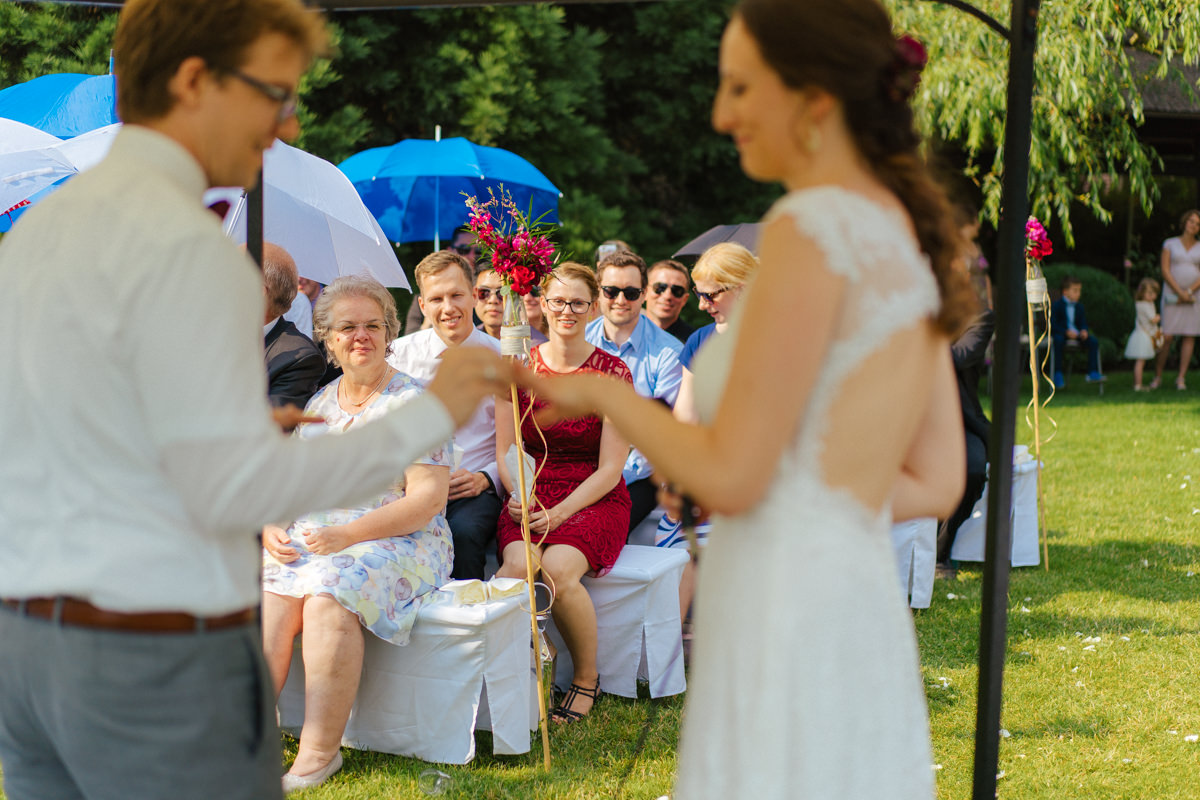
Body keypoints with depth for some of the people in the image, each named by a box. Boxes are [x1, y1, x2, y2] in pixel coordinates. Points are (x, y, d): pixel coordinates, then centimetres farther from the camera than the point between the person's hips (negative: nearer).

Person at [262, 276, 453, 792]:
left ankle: (320, 752, -27)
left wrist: (349, 535, -20)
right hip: (312, 539, 5)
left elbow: (427, 499, -11)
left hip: (399, 541, -5)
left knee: (328, 598, -34)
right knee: (267, 599, -26)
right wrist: (271, 527, -3)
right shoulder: (318, 405, 17)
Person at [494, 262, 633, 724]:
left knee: (557, 570, -32)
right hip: (531, 500, 2)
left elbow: (609, 469, -5)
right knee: (518, 568, -32)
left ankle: (587, 678, -8)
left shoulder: (612, 374, -1)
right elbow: (506, 452, 10)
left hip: (595, 501, -2)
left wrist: (560, 513, -18)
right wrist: (519, 496, -12)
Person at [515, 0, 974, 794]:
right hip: (863, 609, 8)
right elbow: (935, 482, 13)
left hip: (785, 627, -8)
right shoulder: (908, 233, 11)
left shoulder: (811, 228, -13)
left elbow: (732, 477, -14)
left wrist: (604, 394, 0)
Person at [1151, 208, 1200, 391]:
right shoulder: (1170, 244, 5)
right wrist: (1180, 293, -14)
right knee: (1166, 336, -7)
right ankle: (1157, 376, 3)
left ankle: (1181, 378, 2)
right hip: (1172, 294, -2)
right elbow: (1165, 271, -4)